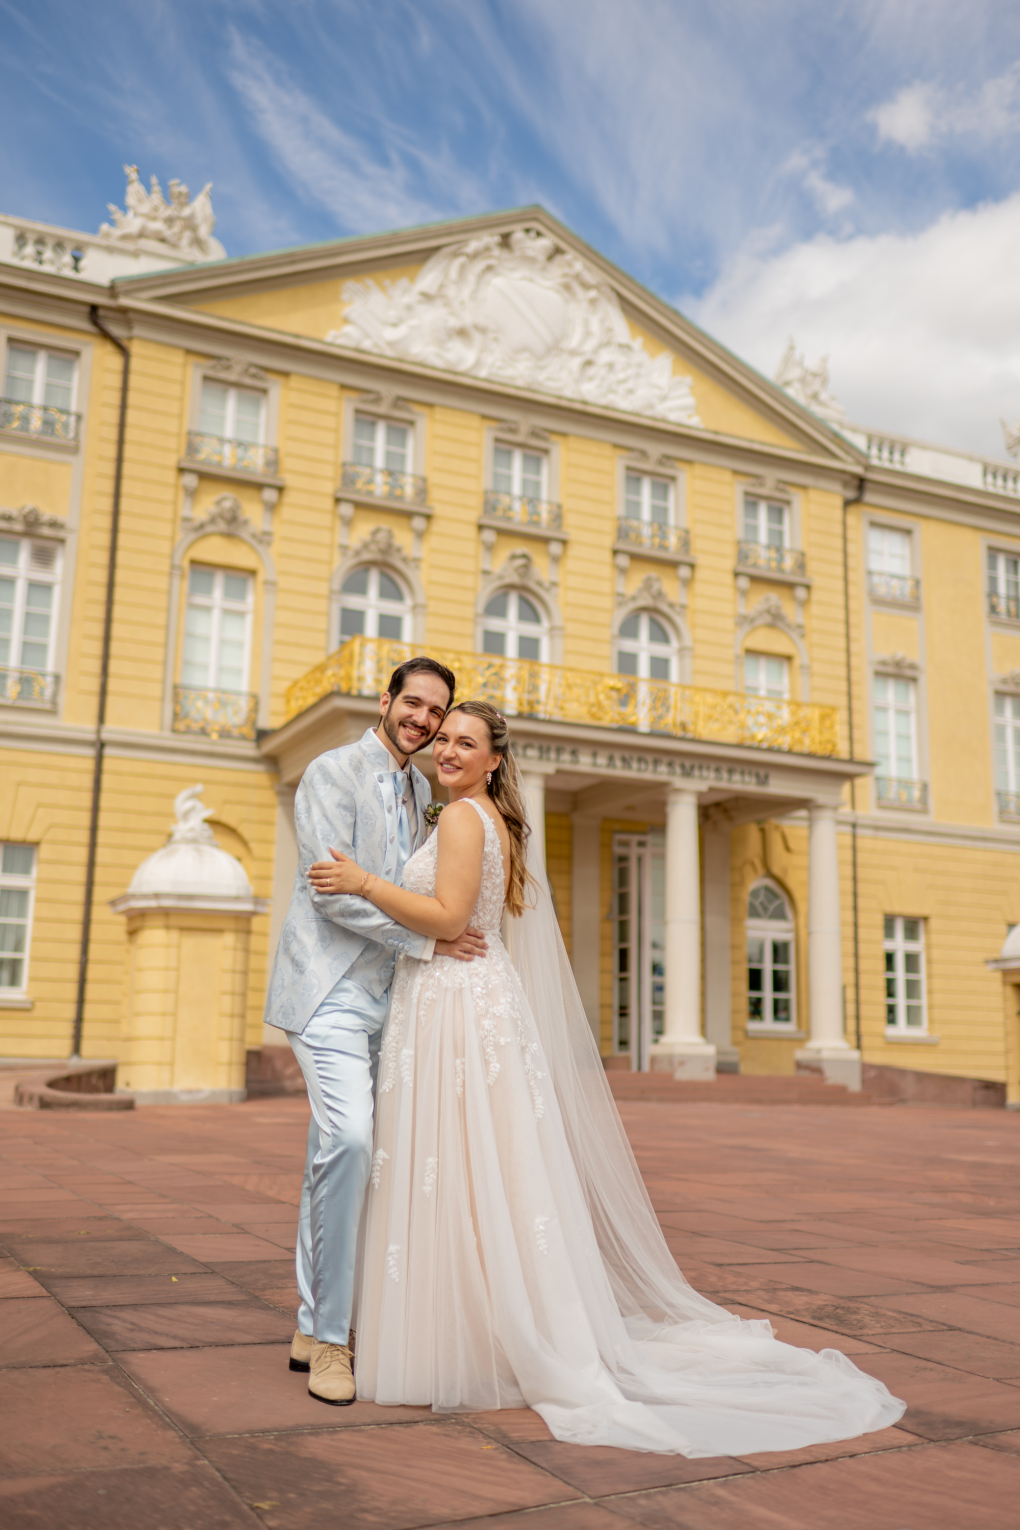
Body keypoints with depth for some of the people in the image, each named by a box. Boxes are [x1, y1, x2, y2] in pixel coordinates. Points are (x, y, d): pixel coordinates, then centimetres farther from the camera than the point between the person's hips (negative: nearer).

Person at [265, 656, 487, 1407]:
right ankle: (328, 1337, -8)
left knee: (338, 1152, 10)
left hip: (382, 995, 8)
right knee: (349, 1138, -19)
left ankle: (315, 1328, 19)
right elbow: (333, 890, -17)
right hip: (331, 989, -7)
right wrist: (427, 939, -16)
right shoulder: (334, 772, -8)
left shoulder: (420, 790, 16)